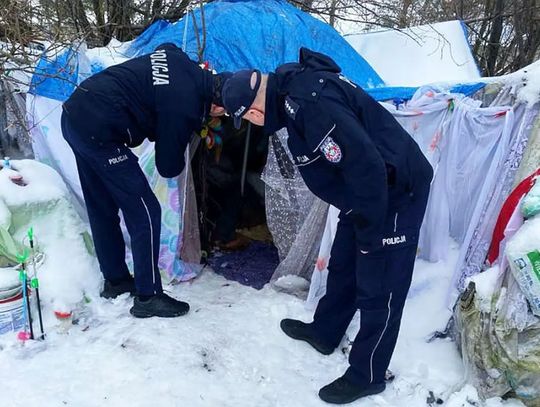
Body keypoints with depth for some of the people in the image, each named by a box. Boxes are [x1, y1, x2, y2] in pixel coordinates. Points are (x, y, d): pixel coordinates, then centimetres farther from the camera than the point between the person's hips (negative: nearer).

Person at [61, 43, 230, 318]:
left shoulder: (178, 59, 2)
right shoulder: (183, 106, -19)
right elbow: (168, 168, -10)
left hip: (73, 113, 10)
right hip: (97, 131, -10)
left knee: (102, 210, 18)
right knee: (145, 213, -3)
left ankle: (115, 280, 34)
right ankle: (147, 297, 8)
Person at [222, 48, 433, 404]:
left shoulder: (312, 106, -30)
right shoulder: (292, 82, 1)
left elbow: (366, 166, -29)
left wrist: (369, 231, -19)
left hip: (396, 192, -10)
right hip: (369, 192, 10)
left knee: (378, 287, 3)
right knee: (342, 266, 22)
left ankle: (367, 376, 22)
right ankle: (324, 333, 43)